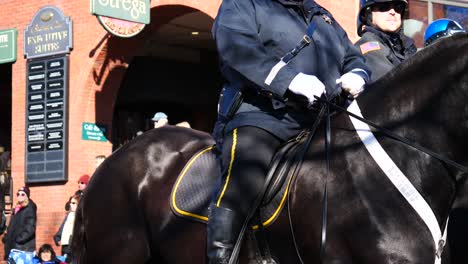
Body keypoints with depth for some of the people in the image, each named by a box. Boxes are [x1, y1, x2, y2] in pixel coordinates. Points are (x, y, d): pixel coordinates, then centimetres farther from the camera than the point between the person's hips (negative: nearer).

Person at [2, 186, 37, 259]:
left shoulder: (30, 209, -7)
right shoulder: (16, 209, 19)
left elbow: (30, 229, -16)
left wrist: (19, 239, -19)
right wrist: (6, 237, 11)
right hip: (12, 245, 8)